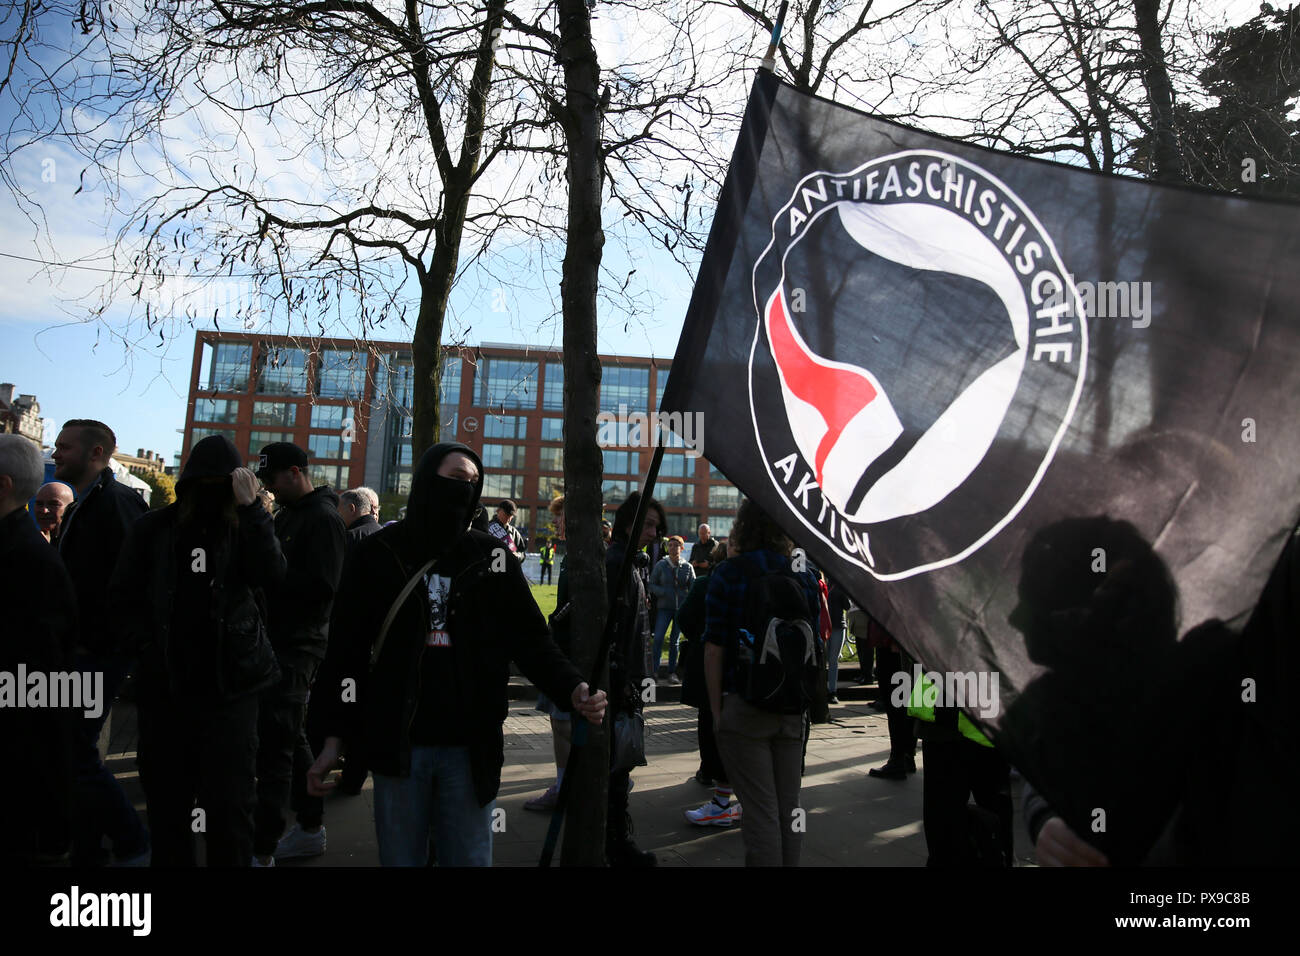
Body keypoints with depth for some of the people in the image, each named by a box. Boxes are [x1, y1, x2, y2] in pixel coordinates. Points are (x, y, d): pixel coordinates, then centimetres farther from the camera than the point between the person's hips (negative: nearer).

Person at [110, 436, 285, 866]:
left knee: (230, 799, 0)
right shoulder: (154, 528, 7)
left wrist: (251, 507, -18)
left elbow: (272, 573, -15)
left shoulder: (245, 528, 3)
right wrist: (146, 646, -3)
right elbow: (124, 597, 10)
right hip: (163, 685, 2)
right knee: (166, 795, 14)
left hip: (229, 685, -2)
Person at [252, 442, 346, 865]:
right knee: (289, 736, 17)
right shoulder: (286, 515, 16)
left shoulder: (324, 519, -13)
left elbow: (322, 585, -21)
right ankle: (310, 828, 30)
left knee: (274, 742, -8)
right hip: (278, 639, 10)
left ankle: (262, 849, 0)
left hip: (298, 645, -10)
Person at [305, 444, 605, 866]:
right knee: (400, 857, 13)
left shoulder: (492, 558, 2)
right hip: (397, 745, 0)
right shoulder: (378, 555, 0)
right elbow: (346, 650, 1)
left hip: (470, 747, 1)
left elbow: (530, 638, -1)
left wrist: (571, 688, -18)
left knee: (469, 858, 12)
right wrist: (334, 738, -3)